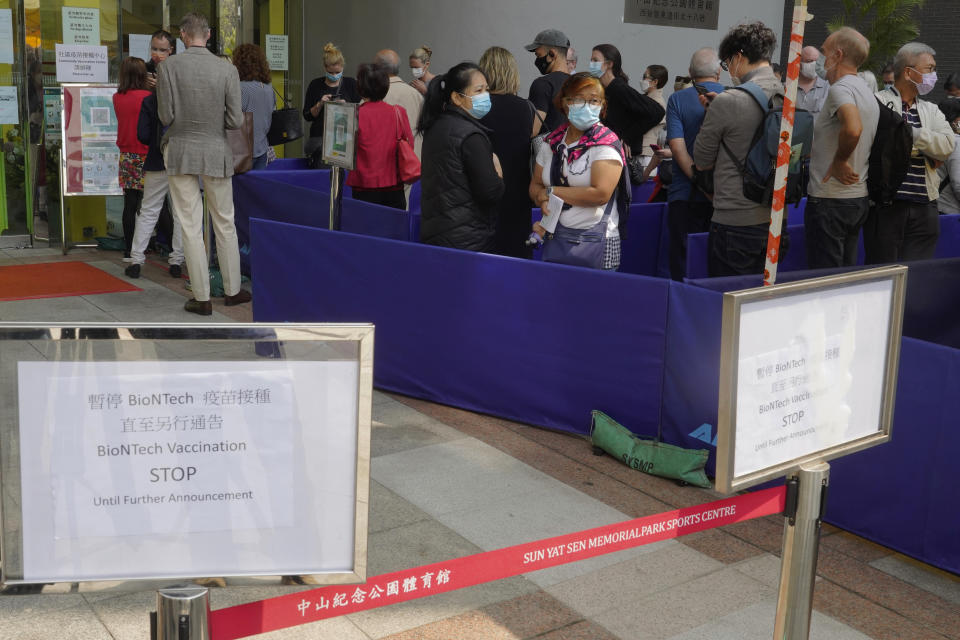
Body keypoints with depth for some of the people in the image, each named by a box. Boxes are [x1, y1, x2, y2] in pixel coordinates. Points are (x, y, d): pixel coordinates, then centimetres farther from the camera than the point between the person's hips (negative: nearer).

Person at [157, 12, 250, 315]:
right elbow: (236, 120, -7)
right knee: (225, 223, 14)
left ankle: (202, 298, 9)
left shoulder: (168, 66, -9)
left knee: (190, 227, 5)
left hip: (181, 153, -1)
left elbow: (166, 116, -9)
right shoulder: (227, 70, -7)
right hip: (216, 153, 1)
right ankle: (232, 291, 22)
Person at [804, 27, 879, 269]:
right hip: (859, 197, 9)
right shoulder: (868, 93, 16)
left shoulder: (840, 88, -14)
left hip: (829, 199, -9)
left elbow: (853, 129, -34)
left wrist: (839, 161, -19)